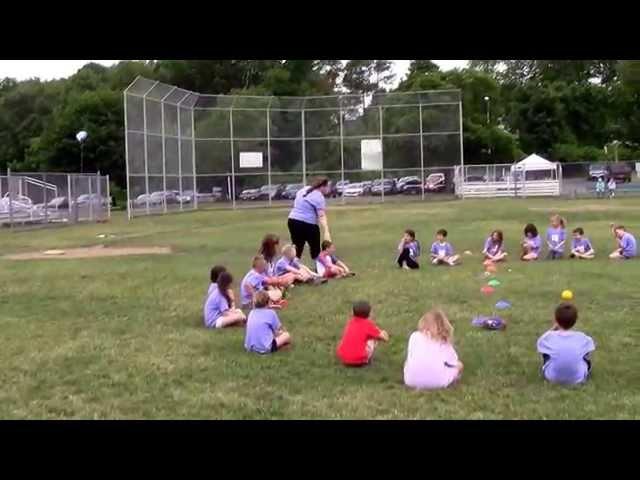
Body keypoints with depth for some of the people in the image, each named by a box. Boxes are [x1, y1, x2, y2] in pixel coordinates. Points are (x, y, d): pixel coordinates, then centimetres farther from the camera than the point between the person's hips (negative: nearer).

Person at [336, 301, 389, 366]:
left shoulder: (350, 322, 14)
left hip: (342, 357, 5)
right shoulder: (368, 324, 0)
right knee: (376, 337, 10)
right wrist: (382, 333, 31)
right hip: (357, 360, -5)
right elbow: (385, 338, 5)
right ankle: (366, 360, 10)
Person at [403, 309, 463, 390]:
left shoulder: (415, 336, 11)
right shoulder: (444, 342, 8)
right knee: (459, 365, 23)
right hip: (438, 382, 0)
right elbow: (453, 360, 11)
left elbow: (410, 357, 13)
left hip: (412, 380, 0)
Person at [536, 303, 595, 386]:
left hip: (552, 378, 0)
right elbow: (587, 356, 3)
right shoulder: (583, 338, -15)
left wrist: (553, 328, 7)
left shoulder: (548, 337, -17)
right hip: (578, 379, 0)